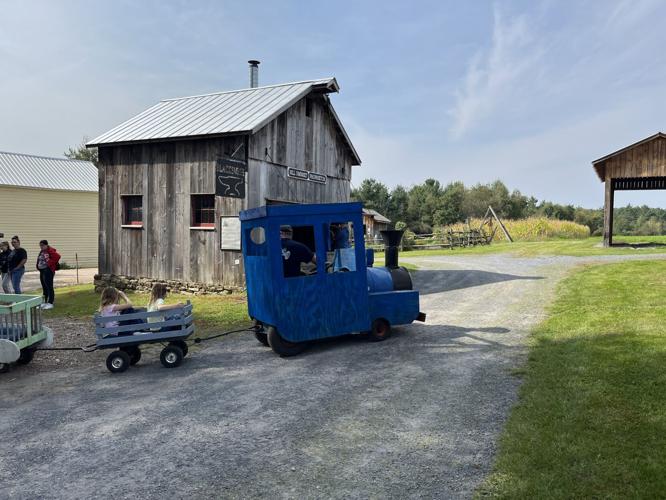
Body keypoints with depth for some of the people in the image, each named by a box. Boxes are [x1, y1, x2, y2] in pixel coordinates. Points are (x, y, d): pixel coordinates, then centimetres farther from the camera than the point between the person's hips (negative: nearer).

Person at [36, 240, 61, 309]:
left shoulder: (50, 251, -12)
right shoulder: (41, 252, 15)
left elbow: (57, 256, -24)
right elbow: (39, 260, 30)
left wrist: (50, 263, -18)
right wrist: (38, 265, 14)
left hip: (48, 270, -9)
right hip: (42, 271, 9)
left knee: (49, 286, -8)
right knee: (44, 287, 14)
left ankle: (50, 303, -5)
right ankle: (45, 302, 23)